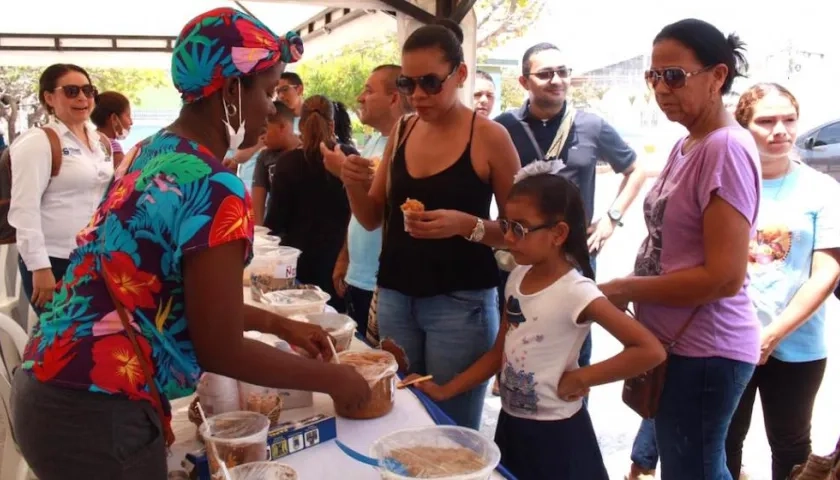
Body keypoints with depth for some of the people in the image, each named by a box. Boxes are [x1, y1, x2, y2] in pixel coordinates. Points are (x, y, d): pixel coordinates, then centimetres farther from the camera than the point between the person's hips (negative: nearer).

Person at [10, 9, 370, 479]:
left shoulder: (150, 153, 5)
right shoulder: (215, 190, -22)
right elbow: (219, 349, -17)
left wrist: (279, 324, 15)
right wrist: (331, 379, -5)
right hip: (96, 415, -8)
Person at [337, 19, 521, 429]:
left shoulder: (489, 137, -9)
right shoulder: (401, 132, 6)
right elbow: (373, 218, 12)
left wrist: (467, 225, -22)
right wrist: (355, 187, -8)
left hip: (460, 302, -4)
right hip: (394, 297, 5)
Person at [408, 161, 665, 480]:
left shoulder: (575, 292, -22)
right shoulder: (517, 278, -1)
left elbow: (651, 351, -27)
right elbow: (499, 352, 7)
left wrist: (579, 378, -21)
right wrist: (444, 391, 1)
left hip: (555, 433, -6)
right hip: (511, 424, 6)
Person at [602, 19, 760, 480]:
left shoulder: (727, 149, -18)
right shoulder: (686, 145, 8)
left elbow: (724, 277, -23)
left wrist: (624, 289, -16)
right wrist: (630, 292, 0)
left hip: (703, 351, -8)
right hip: (675, 342, 8)